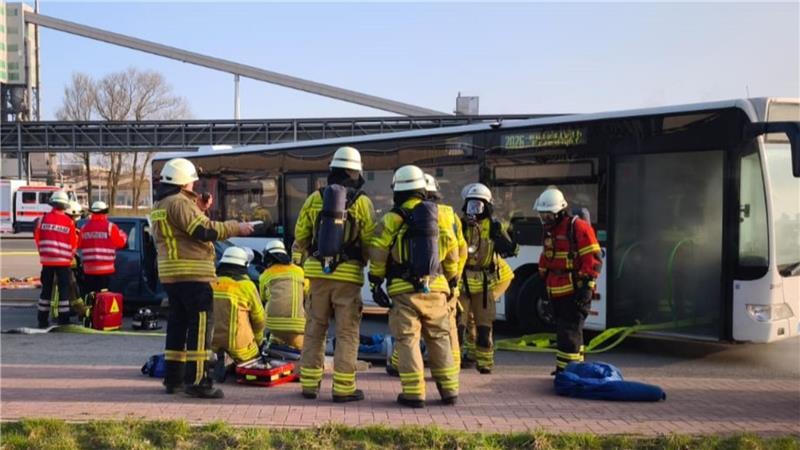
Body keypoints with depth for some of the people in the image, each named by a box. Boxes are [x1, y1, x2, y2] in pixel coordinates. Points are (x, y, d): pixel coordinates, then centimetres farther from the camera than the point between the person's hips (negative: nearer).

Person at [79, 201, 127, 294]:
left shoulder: (84, 227, 4)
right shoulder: (110, 227, -6)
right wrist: (123, 234, 20)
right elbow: (120, 242, 0)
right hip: (105, 268, -3)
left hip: (88, 268, 3)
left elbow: (80, 244, 11)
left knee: (89, 294, 9)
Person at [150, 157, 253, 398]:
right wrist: (236, 228, -11)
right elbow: (205, 231, -20)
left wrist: (199, 209, 14)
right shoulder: (179, 202, -14)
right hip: (191, 273, -10)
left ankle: (173, 378, 20)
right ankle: (197, 381, -11)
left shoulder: (160, 205, 19)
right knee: (201, 324, -9)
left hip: (171, 274, 10)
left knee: (178, 323, 15)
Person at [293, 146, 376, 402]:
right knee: (347, 333, 4)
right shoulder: (362, 202, -3)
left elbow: (301, 235, 9)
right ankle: (343, 388, 3)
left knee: (314, 330, 13)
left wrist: (300, 259, 27)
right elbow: (370, 241, -3)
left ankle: (309, 384, 17)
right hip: (349, 274, -3)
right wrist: (363, 262, 17)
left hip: (317, 271, 3)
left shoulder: (314, 199, 4)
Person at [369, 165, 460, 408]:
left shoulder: (392, 219, -4)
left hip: (404, 289, -3)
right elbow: (452, 253, 12)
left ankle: (414, 393, -2)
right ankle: (449, 390, 15)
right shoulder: (439, 215, 7)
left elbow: (378, 255, -5)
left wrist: (376, 283, 5)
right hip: (435, 288, 3)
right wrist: (452, 283, 22)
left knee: (408, 340, 1)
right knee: (439, 339, 12)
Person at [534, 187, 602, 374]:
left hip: (574, 293, -9)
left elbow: (593, 259, -16)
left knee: (568, 332, -9)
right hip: (556, 293, 9)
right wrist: (543, 280, 24)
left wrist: (586, 286, -19)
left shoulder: (578, 227, -13)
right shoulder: (549, 230, 15)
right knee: (566, 330, 15)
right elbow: (545, 259, 25)